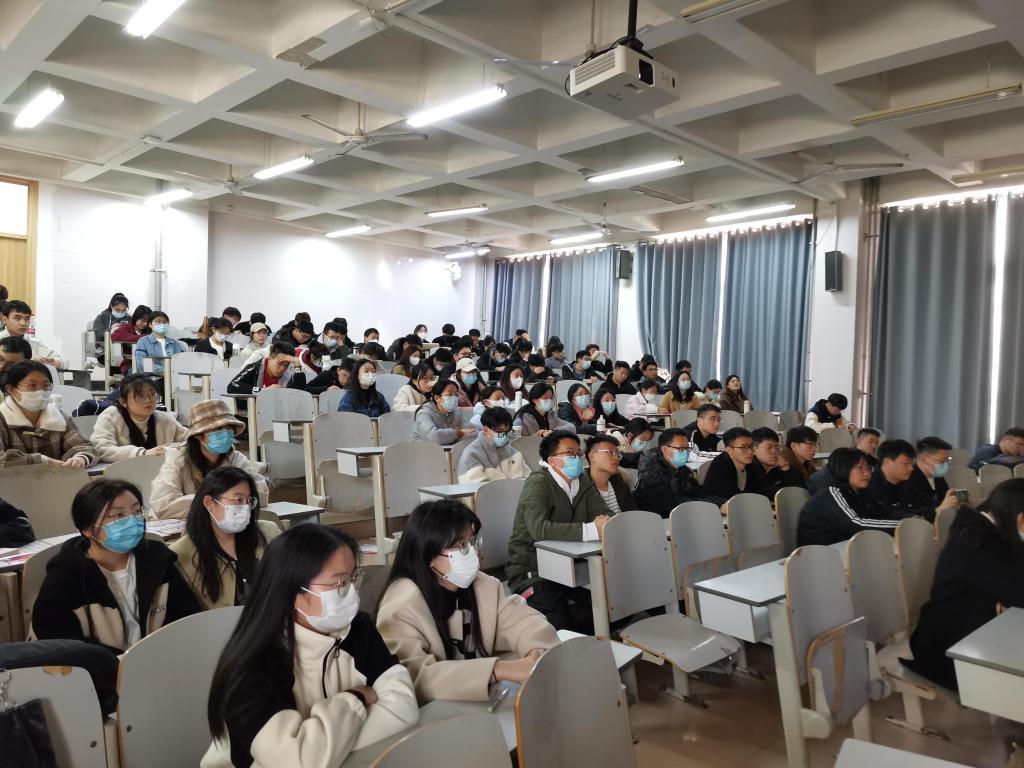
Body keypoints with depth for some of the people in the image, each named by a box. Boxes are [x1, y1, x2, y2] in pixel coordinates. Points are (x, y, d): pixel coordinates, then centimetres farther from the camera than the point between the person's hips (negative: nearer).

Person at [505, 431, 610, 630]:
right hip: (532, 570, -6)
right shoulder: (538, 483, -15)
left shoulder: (583, 481, 8)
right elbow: (539, 528, -31)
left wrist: (603, 520, -23)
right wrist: (591, 530, -36)